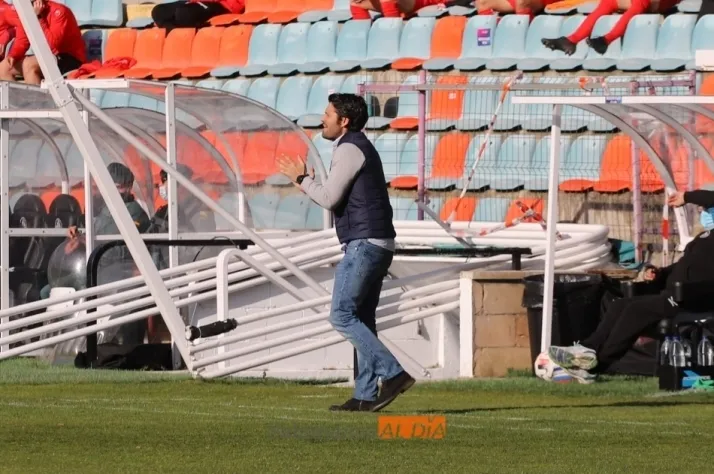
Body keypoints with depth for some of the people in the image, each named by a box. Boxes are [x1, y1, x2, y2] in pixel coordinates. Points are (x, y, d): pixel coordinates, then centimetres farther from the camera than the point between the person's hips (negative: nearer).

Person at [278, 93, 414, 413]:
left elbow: (330, 199, -14)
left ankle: (393, 373, -17)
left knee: (342, 316, -10)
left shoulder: (349, 149, -11)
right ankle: (366, 395, 5)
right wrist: (310, 186, 21)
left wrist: (302, 179, 1)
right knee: (362, 319, 8)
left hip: (363, 243, -10)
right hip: (377, 243, 10)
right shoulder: (361, 148, 21)